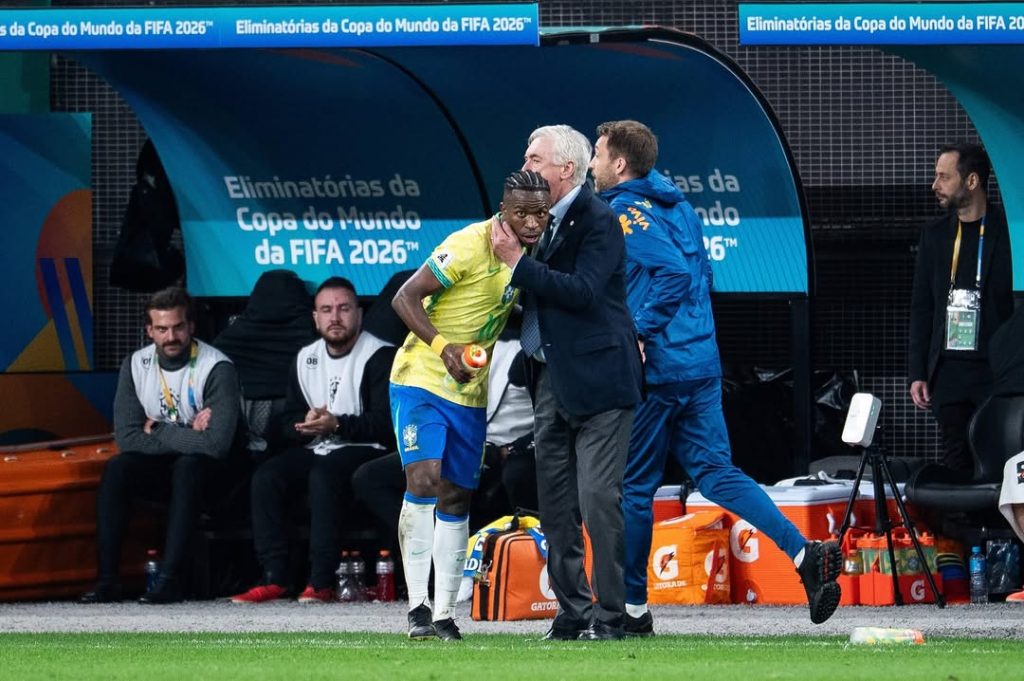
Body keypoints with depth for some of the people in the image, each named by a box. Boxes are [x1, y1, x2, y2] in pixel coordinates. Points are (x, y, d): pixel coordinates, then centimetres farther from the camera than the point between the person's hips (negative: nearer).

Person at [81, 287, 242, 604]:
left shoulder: (217, 368, -17)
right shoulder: (136, 365, -3)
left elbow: (216, 444, -28)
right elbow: (126, 437, -11)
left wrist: (157, 430, -17)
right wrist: (186, 435, -18)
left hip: (207, 470, -4)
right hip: (159, 467, 4)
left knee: (188, 467, -36)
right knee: (116, 470, -26)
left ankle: (171, 578, -39)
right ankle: (108, 580, -28)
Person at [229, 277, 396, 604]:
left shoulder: (380, 356, -3)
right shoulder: (305, 358, 17)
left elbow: (386, 423, -13)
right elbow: (288, 423, 15)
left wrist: (337, 424, -22)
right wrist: (305, 426, -9)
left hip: (363, 451, -6)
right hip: (314, 451, 6)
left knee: (323, 475, -36)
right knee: (266, 477, -21)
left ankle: (321, 582, -36)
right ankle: (274, 579, -23)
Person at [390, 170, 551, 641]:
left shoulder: (529, 252, 3)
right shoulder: (470, 245, -20)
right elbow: (405, 298, -20)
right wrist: (443, 346, -34)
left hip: (470, 391, 7)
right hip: (421, 379, -7)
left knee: (456, 497, 7)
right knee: (423, 480, -19)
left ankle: (444, 613, 12)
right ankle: (418, 607, -17)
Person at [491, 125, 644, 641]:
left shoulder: (598, 220, -10)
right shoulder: (545, 219, 14)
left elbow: (582, 292, -20)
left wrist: (518, 261, -19)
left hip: (597, 380, -9)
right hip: (551, 381, 9)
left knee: (598, 499, -10)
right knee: (556, 505, 8)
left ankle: (608, 614, -6)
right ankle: (573, 613, 13)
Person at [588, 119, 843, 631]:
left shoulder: (623, 212, -11)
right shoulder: (675, 206, 16)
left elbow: (675, 271, -23)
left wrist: (639, 333, -19)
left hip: (655, 366, -8)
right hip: (701, 361, 8)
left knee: (634, 487, 3)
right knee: (715, 472, 5)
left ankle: (632, 607, 11)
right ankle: (807, 554, -12)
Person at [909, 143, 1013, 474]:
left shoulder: (1008, 231, -2)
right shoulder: (935, 235, 12)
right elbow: (921, 308, 14)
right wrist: (918, 373, 8)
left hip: (997, 371, -4)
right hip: (949, 369, 5)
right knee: (956, 463, 5)